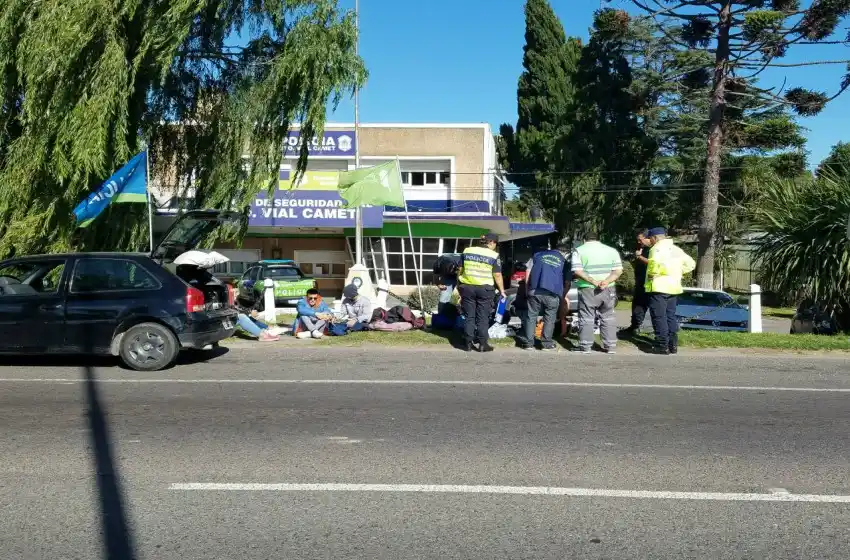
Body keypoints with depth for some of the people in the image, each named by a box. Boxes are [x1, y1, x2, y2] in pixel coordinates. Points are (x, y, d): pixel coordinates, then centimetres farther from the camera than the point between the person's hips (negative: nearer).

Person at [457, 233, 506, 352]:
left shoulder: (467, 251, 6)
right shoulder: (493, 255, -6)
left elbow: (460, 271, 11)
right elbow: (497, 275, -6)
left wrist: (459, 285, 21)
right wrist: (502, 291, 4)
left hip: (467, 287, 3)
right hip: (484, 289, -3)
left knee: (469, 317, 10)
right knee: (482, 318, 5)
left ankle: (468, 343, 10)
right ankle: (482, 344, 5)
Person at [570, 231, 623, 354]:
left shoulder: (579, 251, 3)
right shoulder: (612, 250, 13)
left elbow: (577, 271, -10)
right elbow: (618, 270, 1)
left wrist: (593, 281, -15)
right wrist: (606, 282, -12)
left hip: (588, 290, -3)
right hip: (608, 289, 3)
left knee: (586, 319, 3)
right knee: (608, 318, 11)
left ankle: (585, 346, 4)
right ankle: (611, 346, 13)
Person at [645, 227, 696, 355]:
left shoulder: (657, 248, -9)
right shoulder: (676, 249, 18)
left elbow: (655, 264, -30)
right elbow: (690, 264, 19)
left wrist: (651, 275, -14)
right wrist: (677, 272, 13)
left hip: (659, 287, -8)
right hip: (673, 287, 8)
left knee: (659, 317, -4)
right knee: (671, 316, 13)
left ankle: (662, 346, -5)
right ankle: (673, 345, 14)